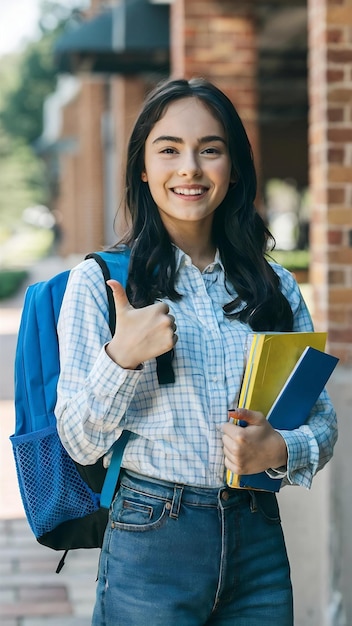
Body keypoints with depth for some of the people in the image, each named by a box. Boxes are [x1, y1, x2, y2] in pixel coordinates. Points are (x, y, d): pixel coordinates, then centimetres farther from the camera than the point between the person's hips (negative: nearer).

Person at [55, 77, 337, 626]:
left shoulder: (276, 287, 6)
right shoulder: (100, 282, -3)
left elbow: (322, 420, 10)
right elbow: (81, 443, -5)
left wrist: (281, 450, -12)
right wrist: (121, 358, -22)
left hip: (260, 542, 4)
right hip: (151, 545, -3)